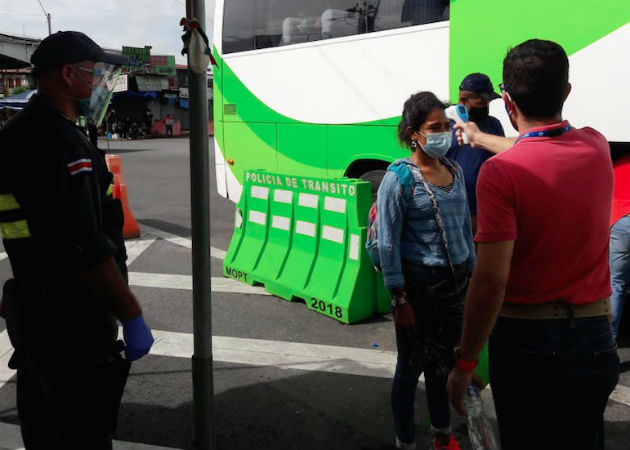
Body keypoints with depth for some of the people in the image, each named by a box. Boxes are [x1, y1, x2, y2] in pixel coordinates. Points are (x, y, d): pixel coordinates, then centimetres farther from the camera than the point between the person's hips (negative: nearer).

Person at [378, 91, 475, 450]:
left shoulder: (454, 171, 6)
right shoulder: (399, 177, -13)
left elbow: (465, 227, 13)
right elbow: (388, 244, -13)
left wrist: (472, 276, 12)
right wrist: (400, 300, -14)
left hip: (456, 281, 6)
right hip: (419, 283, -6)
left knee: (443, 362, 19)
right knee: (412, 366, 8)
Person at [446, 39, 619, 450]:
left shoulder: (501, 173, -19)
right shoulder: (596, 148, -2)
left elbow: (491, 280, -22)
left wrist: (465, 365, -12)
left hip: (527, 340, -5)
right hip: (594, 338, 5)